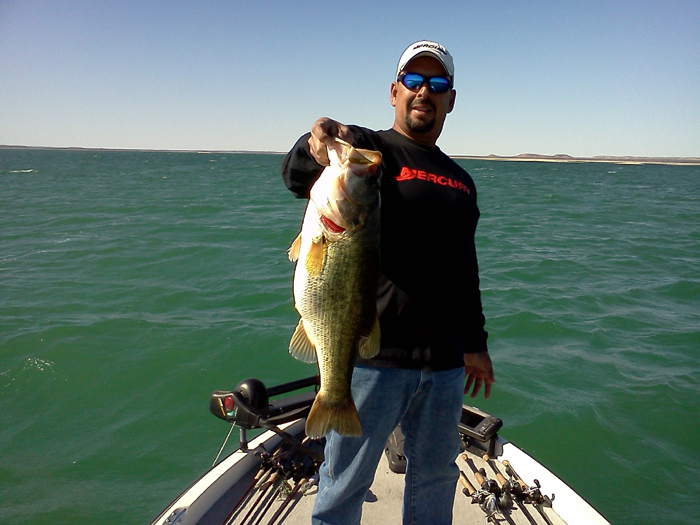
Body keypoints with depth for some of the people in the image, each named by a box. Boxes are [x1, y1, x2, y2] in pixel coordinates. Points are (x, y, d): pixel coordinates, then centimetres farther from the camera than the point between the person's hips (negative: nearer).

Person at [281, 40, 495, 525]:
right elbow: (295, 176, -21)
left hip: (444, 364, 6)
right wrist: (316, 147, -43)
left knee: (436, 479, 20)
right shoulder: (368, 150, -2)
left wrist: (476, 344, 19)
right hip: (371, 356, -5)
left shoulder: (461, 181, 16)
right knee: (344, 485, 9)